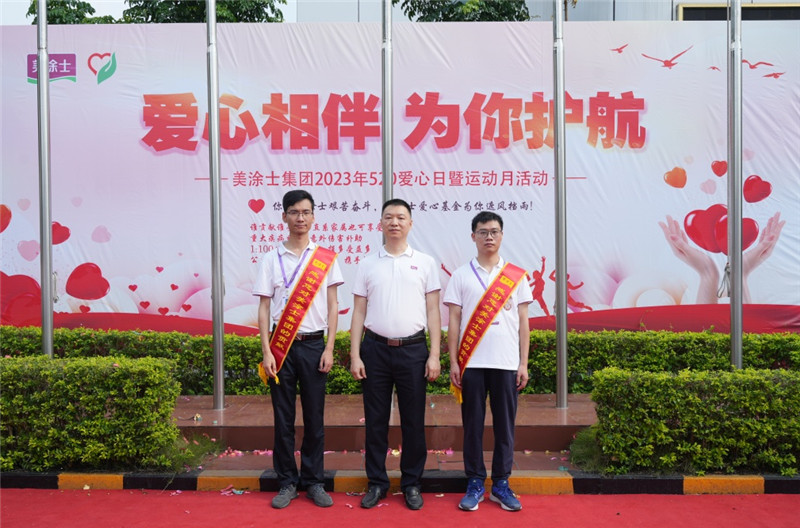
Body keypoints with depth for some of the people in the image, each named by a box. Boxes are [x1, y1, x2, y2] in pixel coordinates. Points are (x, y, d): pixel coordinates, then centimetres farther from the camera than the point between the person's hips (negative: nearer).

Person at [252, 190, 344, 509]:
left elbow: (332, 305, 4)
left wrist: (329, 349, -3)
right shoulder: (272, 259, 4)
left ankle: (314, 481, 20)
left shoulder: (326, 258, 4)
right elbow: (264, 307, 2)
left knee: (314, 417, 6)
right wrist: (266, 352, -5)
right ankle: (287, 482, 20)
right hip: (281, 346, 0)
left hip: (314, 345, 0)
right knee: (283, 417, 7)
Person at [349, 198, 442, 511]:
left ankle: (411, 484, 21)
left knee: (413, 421, 6)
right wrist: (354, 355, 0)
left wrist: (434, 355, -3)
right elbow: (359, 312, 6)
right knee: (375, 420, 8)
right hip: (375, 348, 1)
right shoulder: (368, 264, 7)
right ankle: (377, 483, 22)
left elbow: (433, 312, 3)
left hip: (413, 349, -1)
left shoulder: (425, 263, 5)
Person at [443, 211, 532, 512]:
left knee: (505, 425, 6)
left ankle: (501, 484, 18)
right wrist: (453, 362, -2)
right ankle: (475, 484, 16)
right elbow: (453, 321, 4)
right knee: (473, 424, 5)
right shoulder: (461, 275, 5)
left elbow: (523, 322, 7)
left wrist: (523, 363, 2)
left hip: (506, 363, 1)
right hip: (471, 363, 0)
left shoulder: (516, 275, 7)